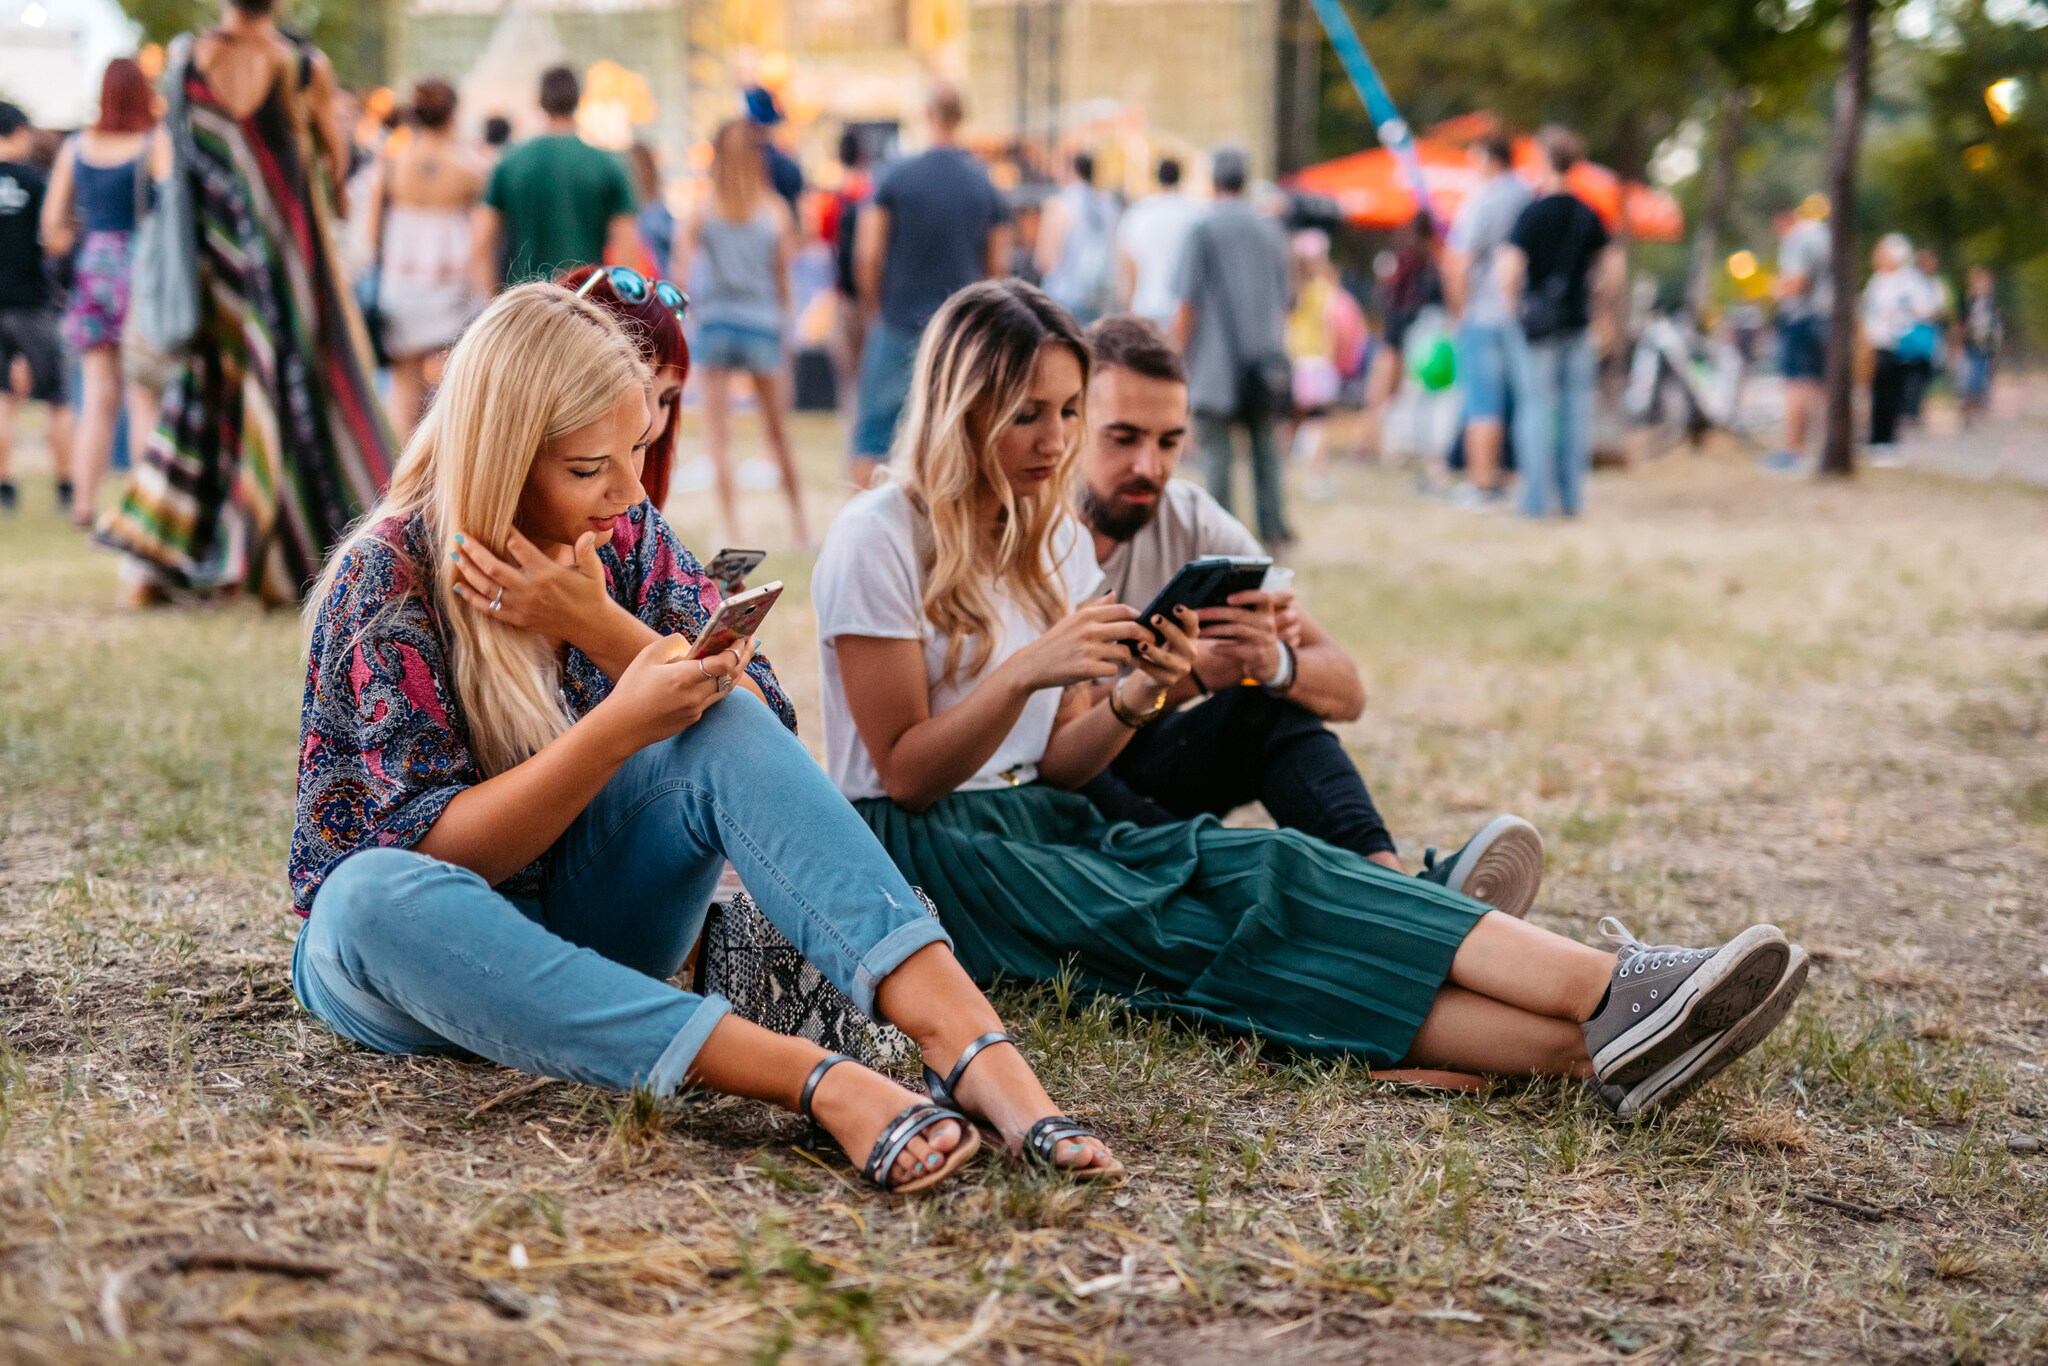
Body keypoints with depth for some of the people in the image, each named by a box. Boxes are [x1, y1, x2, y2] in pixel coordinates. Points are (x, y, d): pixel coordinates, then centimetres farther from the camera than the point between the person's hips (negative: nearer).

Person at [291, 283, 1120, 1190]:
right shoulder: (387, 581, -17)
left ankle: (969, 1044, -43)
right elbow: (441, 849, -22)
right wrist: (618, 728, -37)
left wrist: (597, 626, -25)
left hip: (578, 925, 4)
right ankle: (820, 1084, -51)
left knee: (726, 732, -24)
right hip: (402, 949, -4)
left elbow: (761, 727, -10)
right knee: (379, 895, -41)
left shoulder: (623, 536, -2)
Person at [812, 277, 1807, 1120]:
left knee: (1255, 866, -24)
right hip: (922, 853, -7)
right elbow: (906, 771, -10)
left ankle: (1611, 1001, -43)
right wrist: (1027, 670, -24)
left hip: (1037, 822, 7)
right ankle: (1601, 1039, -49)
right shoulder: (878, 540, -8)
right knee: (1209, 937, -29)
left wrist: (1132, 702, -11)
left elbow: (1054, 766, 9)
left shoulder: (1053, 538, 13)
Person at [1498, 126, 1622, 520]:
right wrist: (1598, 310, 17)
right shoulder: (1587, 214, 5)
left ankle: (1537, 498, -1)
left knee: (1536, 409, 0)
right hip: (1579, 324, 5)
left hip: (1539, 323, -5)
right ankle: (1572, 496, 11)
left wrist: (1513, 307, -4)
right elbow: (1614, 264, 8)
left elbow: (1510, 268, -19)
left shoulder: (1533, 214, -11)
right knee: (1576, 408, 9)